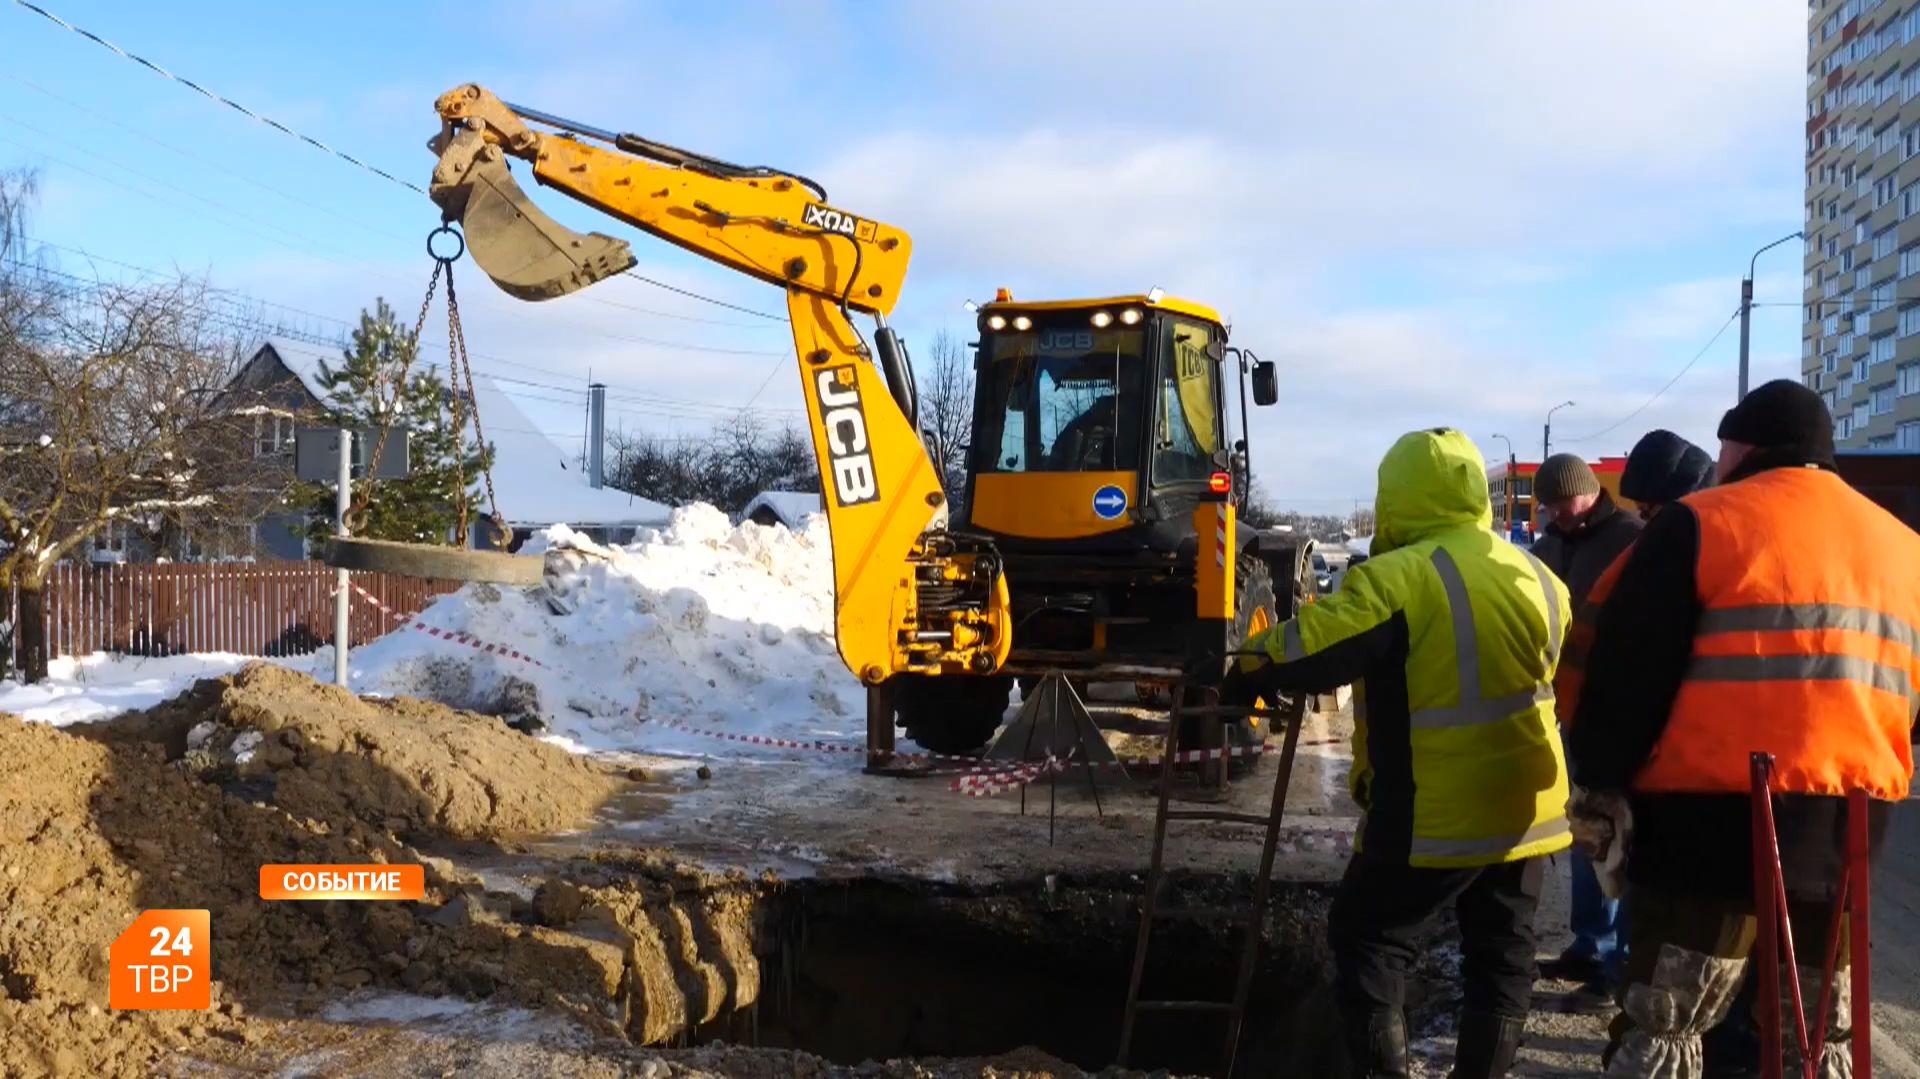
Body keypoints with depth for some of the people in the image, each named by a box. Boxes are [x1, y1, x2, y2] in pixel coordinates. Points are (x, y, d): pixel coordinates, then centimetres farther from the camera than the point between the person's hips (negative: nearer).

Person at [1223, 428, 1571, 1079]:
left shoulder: (1397, 580, -19)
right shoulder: (1538, 578, 5)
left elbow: (1304, 650, -19)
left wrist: (1242, 678, -1)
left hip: (1432, 817, -6)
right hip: (1526, 809, 7)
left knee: (1366, 941, 8)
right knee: (1501, 955, 16)